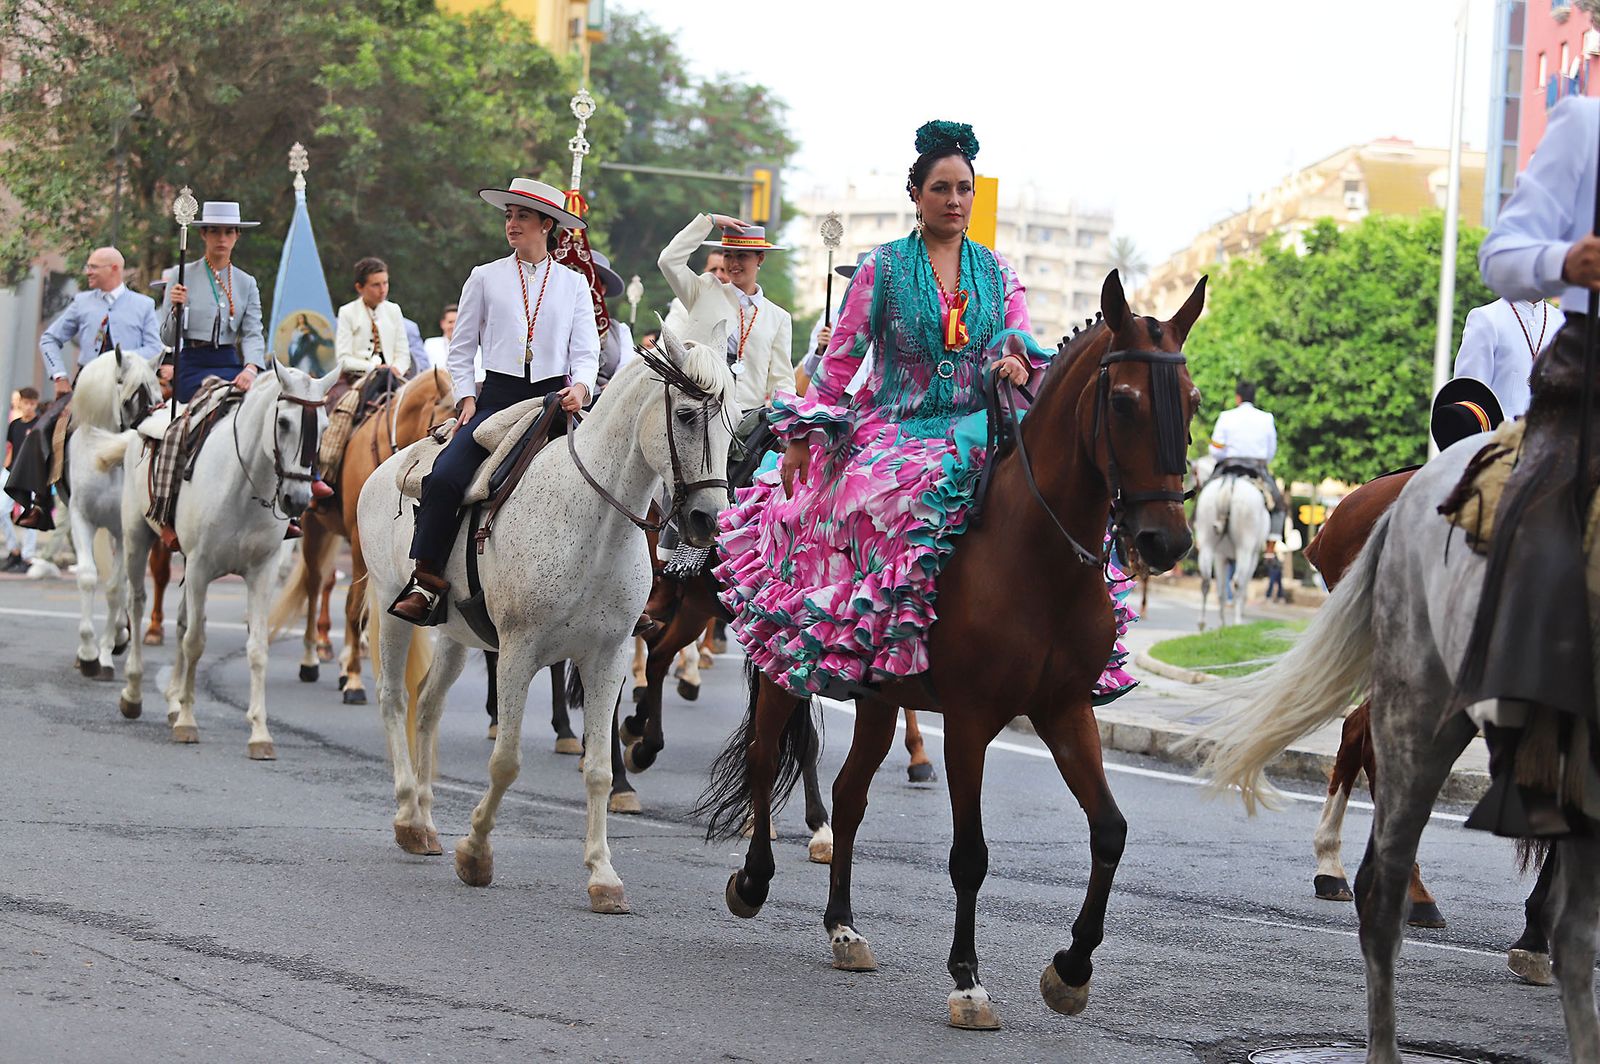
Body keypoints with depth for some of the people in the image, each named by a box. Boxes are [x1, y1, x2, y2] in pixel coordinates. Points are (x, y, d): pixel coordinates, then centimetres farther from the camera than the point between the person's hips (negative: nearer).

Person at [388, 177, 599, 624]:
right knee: (444, 477, -24)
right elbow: (461, 349, 13)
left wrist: (580, 387, -13)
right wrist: (466, 398, -2)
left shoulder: (574, 284, 12)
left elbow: (586, 351, 8)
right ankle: (426, 583, -23)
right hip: (498, 398, 0)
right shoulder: (486, 278, 12)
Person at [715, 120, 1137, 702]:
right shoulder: (884, 267, 6)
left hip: (973, 428, 2)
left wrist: (1020, 363, -22)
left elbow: (1023, 344, 4)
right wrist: (800, 439, 2)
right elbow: (839, 359, 7)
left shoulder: (996, 273, 13)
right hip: (892, 430, -2)